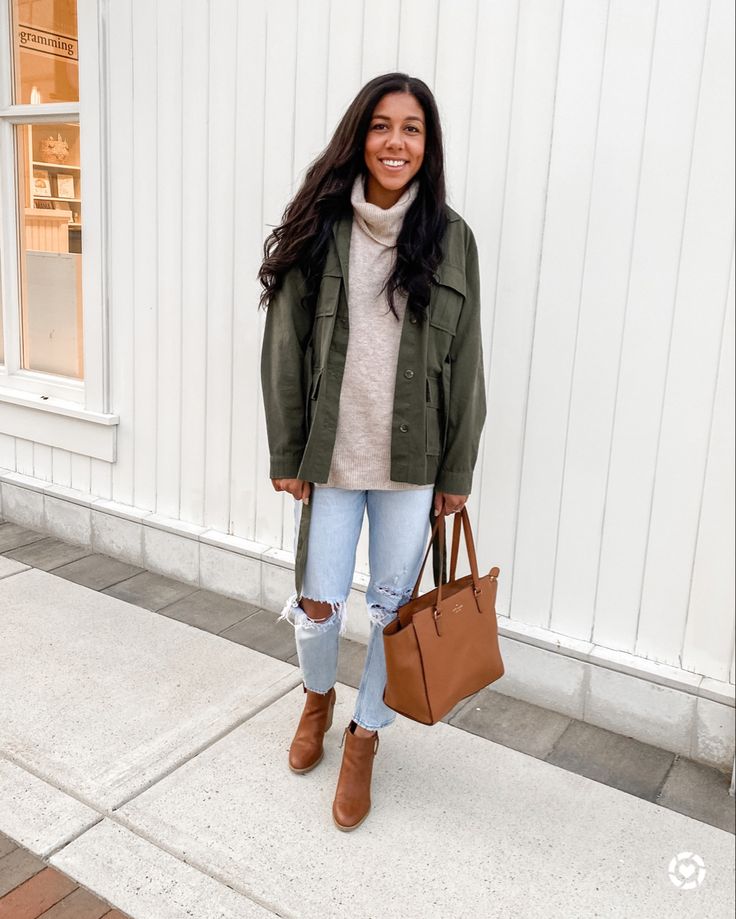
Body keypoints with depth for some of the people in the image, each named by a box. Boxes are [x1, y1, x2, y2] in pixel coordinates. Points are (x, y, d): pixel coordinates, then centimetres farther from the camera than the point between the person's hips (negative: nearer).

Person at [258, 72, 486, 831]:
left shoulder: (450, 238, -1)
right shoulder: (319, 229, -2)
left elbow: (465, 361, 1)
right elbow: (284, 347, -1)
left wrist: (457, 470, 1)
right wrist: (286, 455, -3)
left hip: (413, 458, 1)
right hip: (329, 455, 0)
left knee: (394, 606, 10)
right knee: (318, 604, 7)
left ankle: (363, 740, 33)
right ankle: (317, 698, 42)